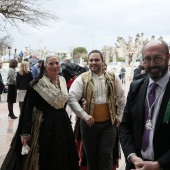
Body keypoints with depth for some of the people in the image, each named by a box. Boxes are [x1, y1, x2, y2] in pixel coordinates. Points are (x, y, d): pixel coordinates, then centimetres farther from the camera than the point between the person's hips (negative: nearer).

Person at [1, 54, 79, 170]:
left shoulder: (63, 81, 5)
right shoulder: (38, 84, -13)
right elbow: (28, 108, -15)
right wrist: (25, 132, -20)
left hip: (62, 124, 6)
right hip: (45, 126, -5)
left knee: (62, 160, 14)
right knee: (45, 160, 5)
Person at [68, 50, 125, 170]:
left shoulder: (112, 78, 3)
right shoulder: (82, 79, -4)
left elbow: (121, 98, 12)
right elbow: (71, 98, -12)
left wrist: (119, 116, 9)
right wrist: (84, 115, -18)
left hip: (109, 123, 1)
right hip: (90, 123, 0)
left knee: (106, 155, 2)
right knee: (91, 155, 13)